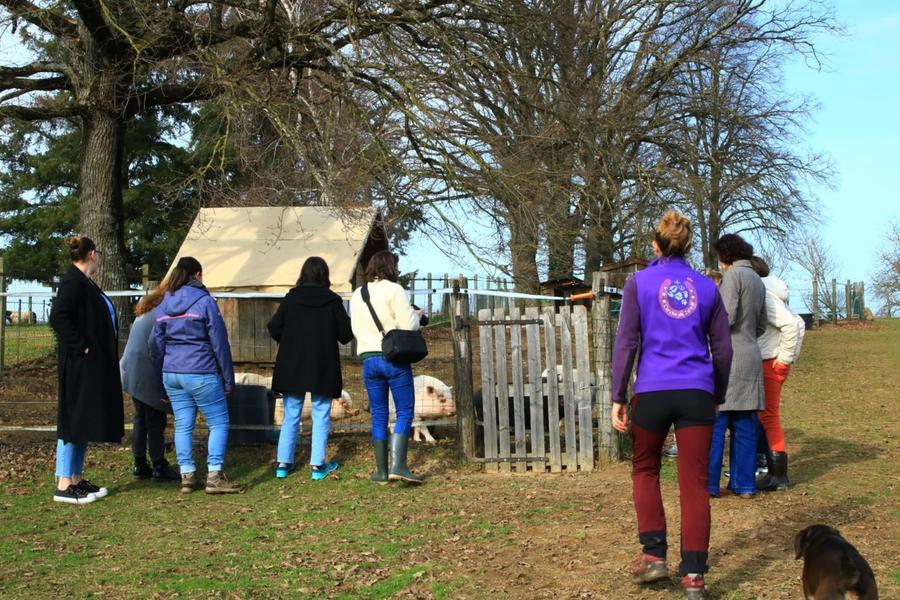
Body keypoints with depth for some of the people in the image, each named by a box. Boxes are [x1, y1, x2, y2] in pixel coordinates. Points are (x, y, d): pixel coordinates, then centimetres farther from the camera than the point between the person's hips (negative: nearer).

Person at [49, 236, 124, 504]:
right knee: (74, 420, -6)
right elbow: (58, 317, -25)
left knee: (87, 420, 13)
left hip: (95, 366, 10)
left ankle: (77, 480, 21)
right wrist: (81, 347, -21)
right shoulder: (73, 282, -14)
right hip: (79, 366, -10)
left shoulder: (85, 282, 15)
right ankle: (64, 485, -1)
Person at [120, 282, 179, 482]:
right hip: (145, 374, -9)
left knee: (140, 419, 14)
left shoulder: (146, 309, 15)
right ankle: (159, 466, 3)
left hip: (131, 371, 9)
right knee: (156, 420, -2)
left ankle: (140, 465, 18)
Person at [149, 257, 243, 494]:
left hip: (171, 373, 6)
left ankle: (187, 476, 11)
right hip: (201, 373, -6)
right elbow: (219, 343, -7)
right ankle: (214, 476, -6)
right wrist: (228, 379, -2)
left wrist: (162, 377, 20)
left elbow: (156, 344, 14)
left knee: (183, 425, 11)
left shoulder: (163, 306, 10)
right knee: (219, 423, 1)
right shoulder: (204, 301, -7)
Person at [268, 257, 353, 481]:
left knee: (291, 416, 11)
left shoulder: (291, 298, -4)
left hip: (292, 367, 2)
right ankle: (318, 465, 7)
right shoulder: (333, 301, -7)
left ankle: (283, 463, 11)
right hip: (323, 368, -2)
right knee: (321, 417, 7)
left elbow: (274, 329, -5)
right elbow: (345, 335, -6)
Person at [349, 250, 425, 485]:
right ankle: (398, 466, -14)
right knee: (405, 413, -1)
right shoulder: (394, 290, -6)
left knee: (378, 415, 10)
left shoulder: (357, 295, 12)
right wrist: (416, 315, 8)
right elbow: (408, 325, -12)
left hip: (369, 360, 5)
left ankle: (381, 470, 11)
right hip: (394, 358, -5)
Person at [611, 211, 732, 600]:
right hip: (697, 393, 2)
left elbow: (626, 342, -4)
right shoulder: (707, 287, 10)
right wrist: (717, 397, 23)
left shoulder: (639, 283, 2)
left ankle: (654, 554, 12)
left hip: (652, 392, -1)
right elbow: (722, 349, 12)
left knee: (645, 470, 19)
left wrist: (618, 397, -1)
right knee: (694, 482, 2)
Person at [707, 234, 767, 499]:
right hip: (751, 357, 8)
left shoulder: (733, 275, -8)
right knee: (744, 424, 9)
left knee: (715, 422, -4)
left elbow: (727, 317, -17)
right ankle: (744, 484, 10)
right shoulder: (757, 281, 17)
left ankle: (709, 484, -4)